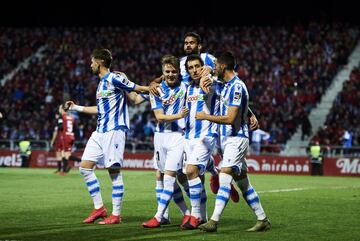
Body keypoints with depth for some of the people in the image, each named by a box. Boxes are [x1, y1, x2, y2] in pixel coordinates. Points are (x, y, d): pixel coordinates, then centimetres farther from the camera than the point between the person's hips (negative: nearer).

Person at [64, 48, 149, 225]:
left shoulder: (114, 78, -9)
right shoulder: (101, 83, 18)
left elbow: (138, 89, -6)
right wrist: (76, 108, 33)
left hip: (113, 131, -9)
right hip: (100, 132, 9)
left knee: (114, 171, -6)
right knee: (85, 167, 4)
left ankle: (116, 215, 0)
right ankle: (99, 208, 10)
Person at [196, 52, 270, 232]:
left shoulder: (237, 87, -17)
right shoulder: (227, 85, 14)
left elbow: (230, 118, -22)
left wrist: (205, 116, -13)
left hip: (236, 139, -10)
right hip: (228, 139, 10)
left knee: (224, 178, -17)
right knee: (243, 183, 9)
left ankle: (214, 221, -22)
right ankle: (262, 220, 13)